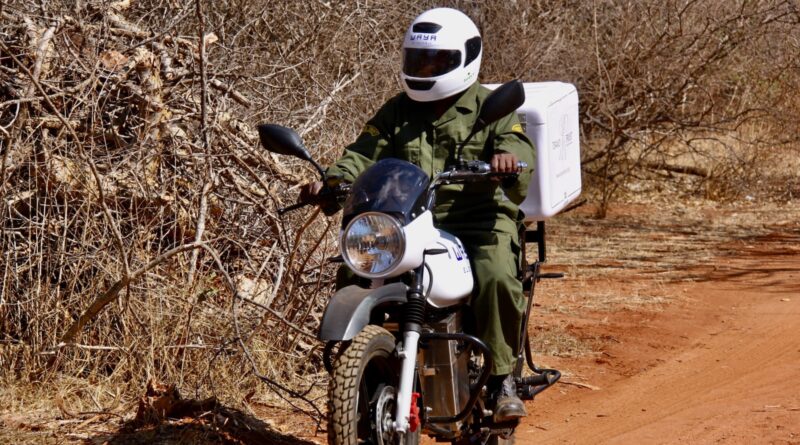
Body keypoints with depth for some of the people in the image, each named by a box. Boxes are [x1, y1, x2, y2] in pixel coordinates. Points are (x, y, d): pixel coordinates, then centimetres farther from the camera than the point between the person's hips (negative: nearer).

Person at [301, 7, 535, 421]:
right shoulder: (397, 112, 18)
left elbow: (517, 143, -10)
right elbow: (363, 154, 9)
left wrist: (509, 156, -36)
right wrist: (330, 182, -13)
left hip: (479, 219, -3)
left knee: (495, 276, -33)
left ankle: (502, 377, -18)